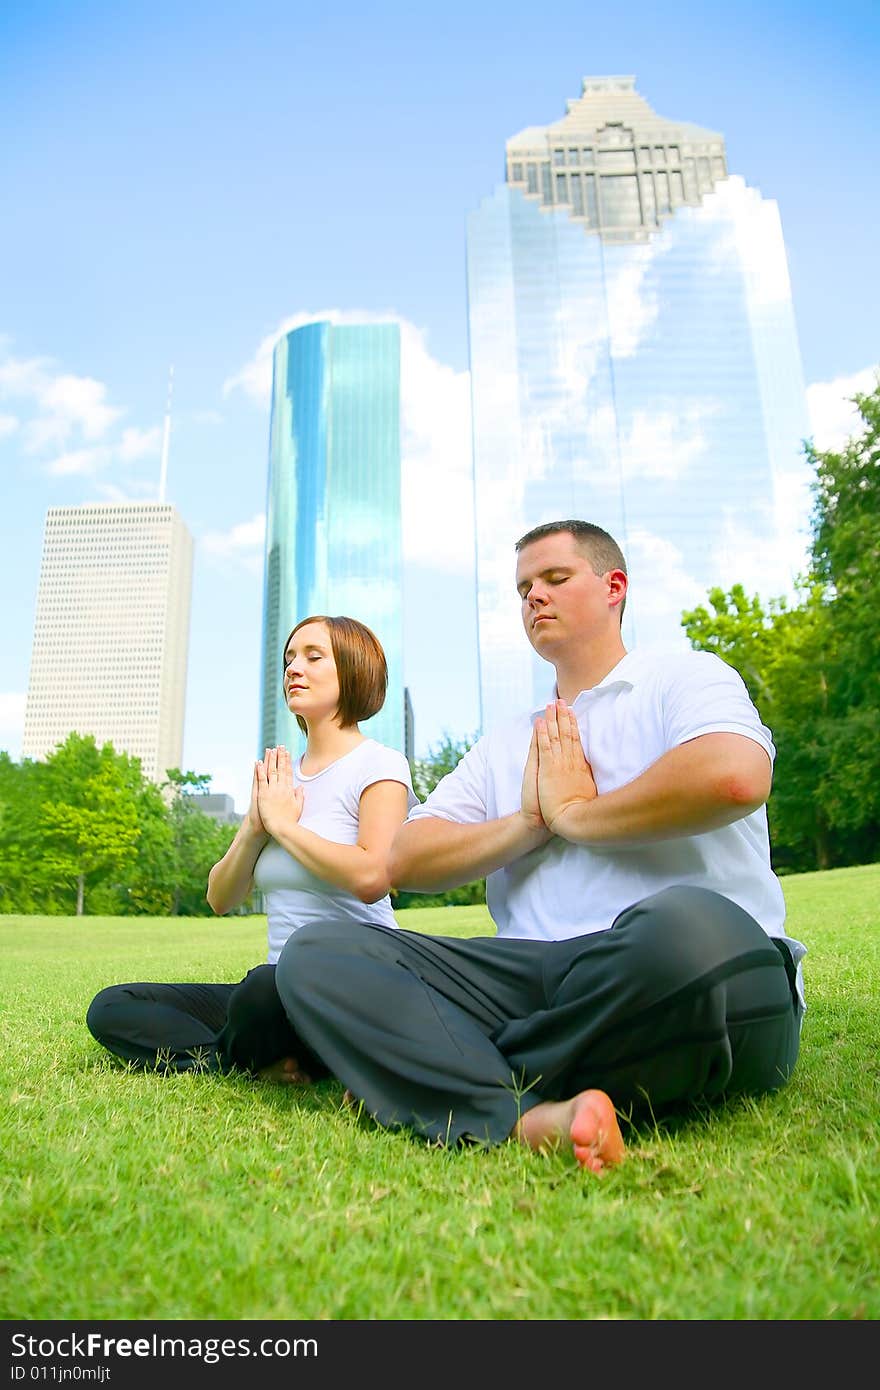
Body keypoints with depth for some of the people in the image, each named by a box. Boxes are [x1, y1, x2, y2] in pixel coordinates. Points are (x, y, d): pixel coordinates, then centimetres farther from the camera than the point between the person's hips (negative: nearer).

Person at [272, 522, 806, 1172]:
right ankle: (531, 1119, -28)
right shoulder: (506, 743, 25)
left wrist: (575, 813, -2)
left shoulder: (682, 676, 10)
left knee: (687, 928, -41)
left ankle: (439, 1074, -14)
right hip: (532, 976, 5)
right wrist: (531, 823, -1)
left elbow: (736, 777, -16)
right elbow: (406, 861, 14)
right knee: (316, 952, -9)